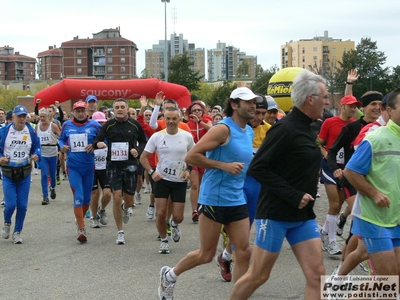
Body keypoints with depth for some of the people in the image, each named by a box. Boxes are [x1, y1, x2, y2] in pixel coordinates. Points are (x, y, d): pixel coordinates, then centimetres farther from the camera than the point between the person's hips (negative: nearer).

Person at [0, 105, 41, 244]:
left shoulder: (31, 132, -1)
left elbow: (37, 147, 8)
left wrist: (36, 155, -13)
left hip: (25, 173, 2)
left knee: (22, 205, 2)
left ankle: (17, 232, 20)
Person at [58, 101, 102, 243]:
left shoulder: (94, 125, -3)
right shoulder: (67, 125, 1)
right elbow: (61, 139, 15)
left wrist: (94, 146, -15)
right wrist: (62, 147, -5)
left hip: (89, 167, 1)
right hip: (73, 166, -1)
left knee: (86, 198, 14)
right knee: (78, 197, -10)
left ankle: (80, 220, 38)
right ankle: (81, 229, -8)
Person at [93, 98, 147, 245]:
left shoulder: (135, 124, 1)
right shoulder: (108, 125, -1)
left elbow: (143, 142, 11)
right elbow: (97, 140, -2)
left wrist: (138, 150, -9)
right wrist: (98, 144, -25)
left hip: (130, 166, 1)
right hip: (113, 166, -1)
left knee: (129, 201, 7)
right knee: (117, 198, -8)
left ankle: (125, 209, 48)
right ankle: (120, 233, 6)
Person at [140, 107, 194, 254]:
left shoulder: (187, 136, -4)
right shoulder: (157, 136, -6)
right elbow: (143, 157, 1)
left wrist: (188, 170, -5)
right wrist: (151, 172, -13)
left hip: (180, 181, 0)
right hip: (162, 179, 0)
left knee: (178, 217, 0)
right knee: (161, 214, -4)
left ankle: (174, 225, 38)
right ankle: (164, 241, 20)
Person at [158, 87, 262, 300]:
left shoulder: (249, 132, 10)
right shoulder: (223, 129, -15)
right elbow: (191, 156, -19)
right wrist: (223, 166, -21)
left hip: (237, 200, 7)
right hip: (214, 199, -7)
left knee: (244, 252, 1)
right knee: (206, 255, 4)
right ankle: (169, 275, 28)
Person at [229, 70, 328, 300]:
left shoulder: (307, 128, 10)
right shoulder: (286, 128, -16)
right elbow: (257, 168, -20)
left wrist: (306, 196, 8)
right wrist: (293, 195, -22)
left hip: (304, 215, 8)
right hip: (276, 214, -8)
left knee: (316, 274, 0)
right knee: (258, 275, 2)